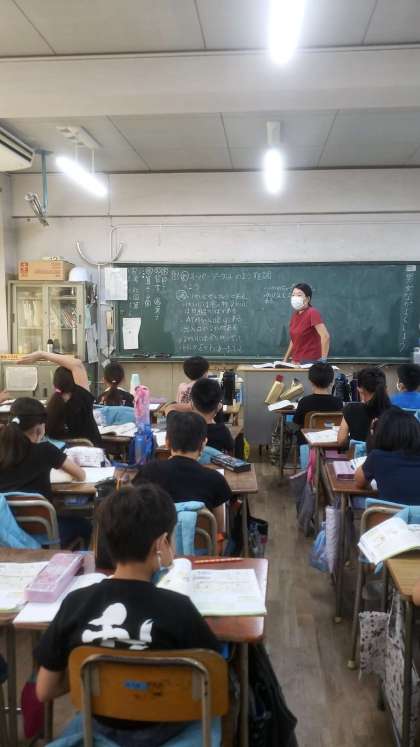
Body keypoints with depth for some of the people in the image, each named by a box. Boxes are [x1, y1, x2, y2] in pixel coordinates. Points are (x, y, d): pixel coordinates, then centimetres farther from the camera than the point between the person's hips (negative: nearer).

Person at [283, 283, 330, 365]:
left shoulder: (312, 313, -13)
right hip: (296, 362, 6)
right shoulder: (295, 314, 8)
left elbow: (325, 336, -22)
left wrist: (323, 360, -22)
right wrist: (285, 359, 16)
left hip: (310, 362, -6)